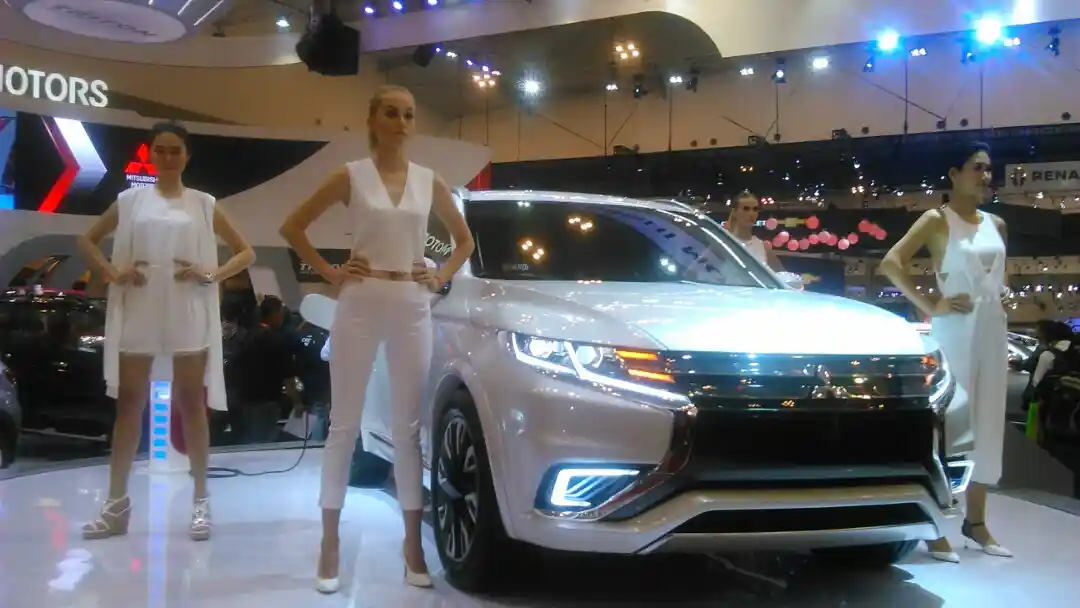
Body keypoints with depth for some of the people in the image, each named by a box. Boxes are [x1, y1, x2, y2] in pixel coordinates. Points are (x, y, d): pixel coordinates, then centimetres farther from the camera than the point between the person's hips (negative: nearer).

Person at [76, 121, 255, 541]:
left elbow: (246, 252, 7)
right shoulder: (130, 200, 7)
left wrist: (211, 275, -8)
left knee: (191, 403, 4)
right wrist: (112, 273, -1)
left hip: (188, 314, -1)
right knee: (129, 402, 6)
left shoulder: (203, 204, 5)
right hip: (137, 312, 1)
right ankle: (117, 501, 14)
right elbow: (88, 241, 16)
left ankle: (201, 501, 11)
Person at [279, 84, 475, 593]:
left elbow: (464, 239, 19)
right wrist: (329, 272, -3)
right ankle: (330, 542, 10)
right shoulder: (351, 176, 0)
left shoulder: (429, 182, 7)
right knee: (344, 424, 2)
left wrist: (441, 278, 5)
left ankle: (413, 544, 13)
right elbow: (293, 227, 4)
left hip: (412, 308, 3)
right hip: (360, 305, -2)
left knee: (409, 427, 6)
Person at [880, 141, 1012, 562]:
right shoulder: (937, 219, -5)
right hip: (955, 329, -7)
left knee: (988, 424, 9)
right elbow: (891, 263, -15)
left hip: (993, 329, 7)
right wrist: (929, 305, -17)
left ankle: (975, 521, 21)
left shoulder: (996, 225, 14)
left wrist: (1005, 291, 8)